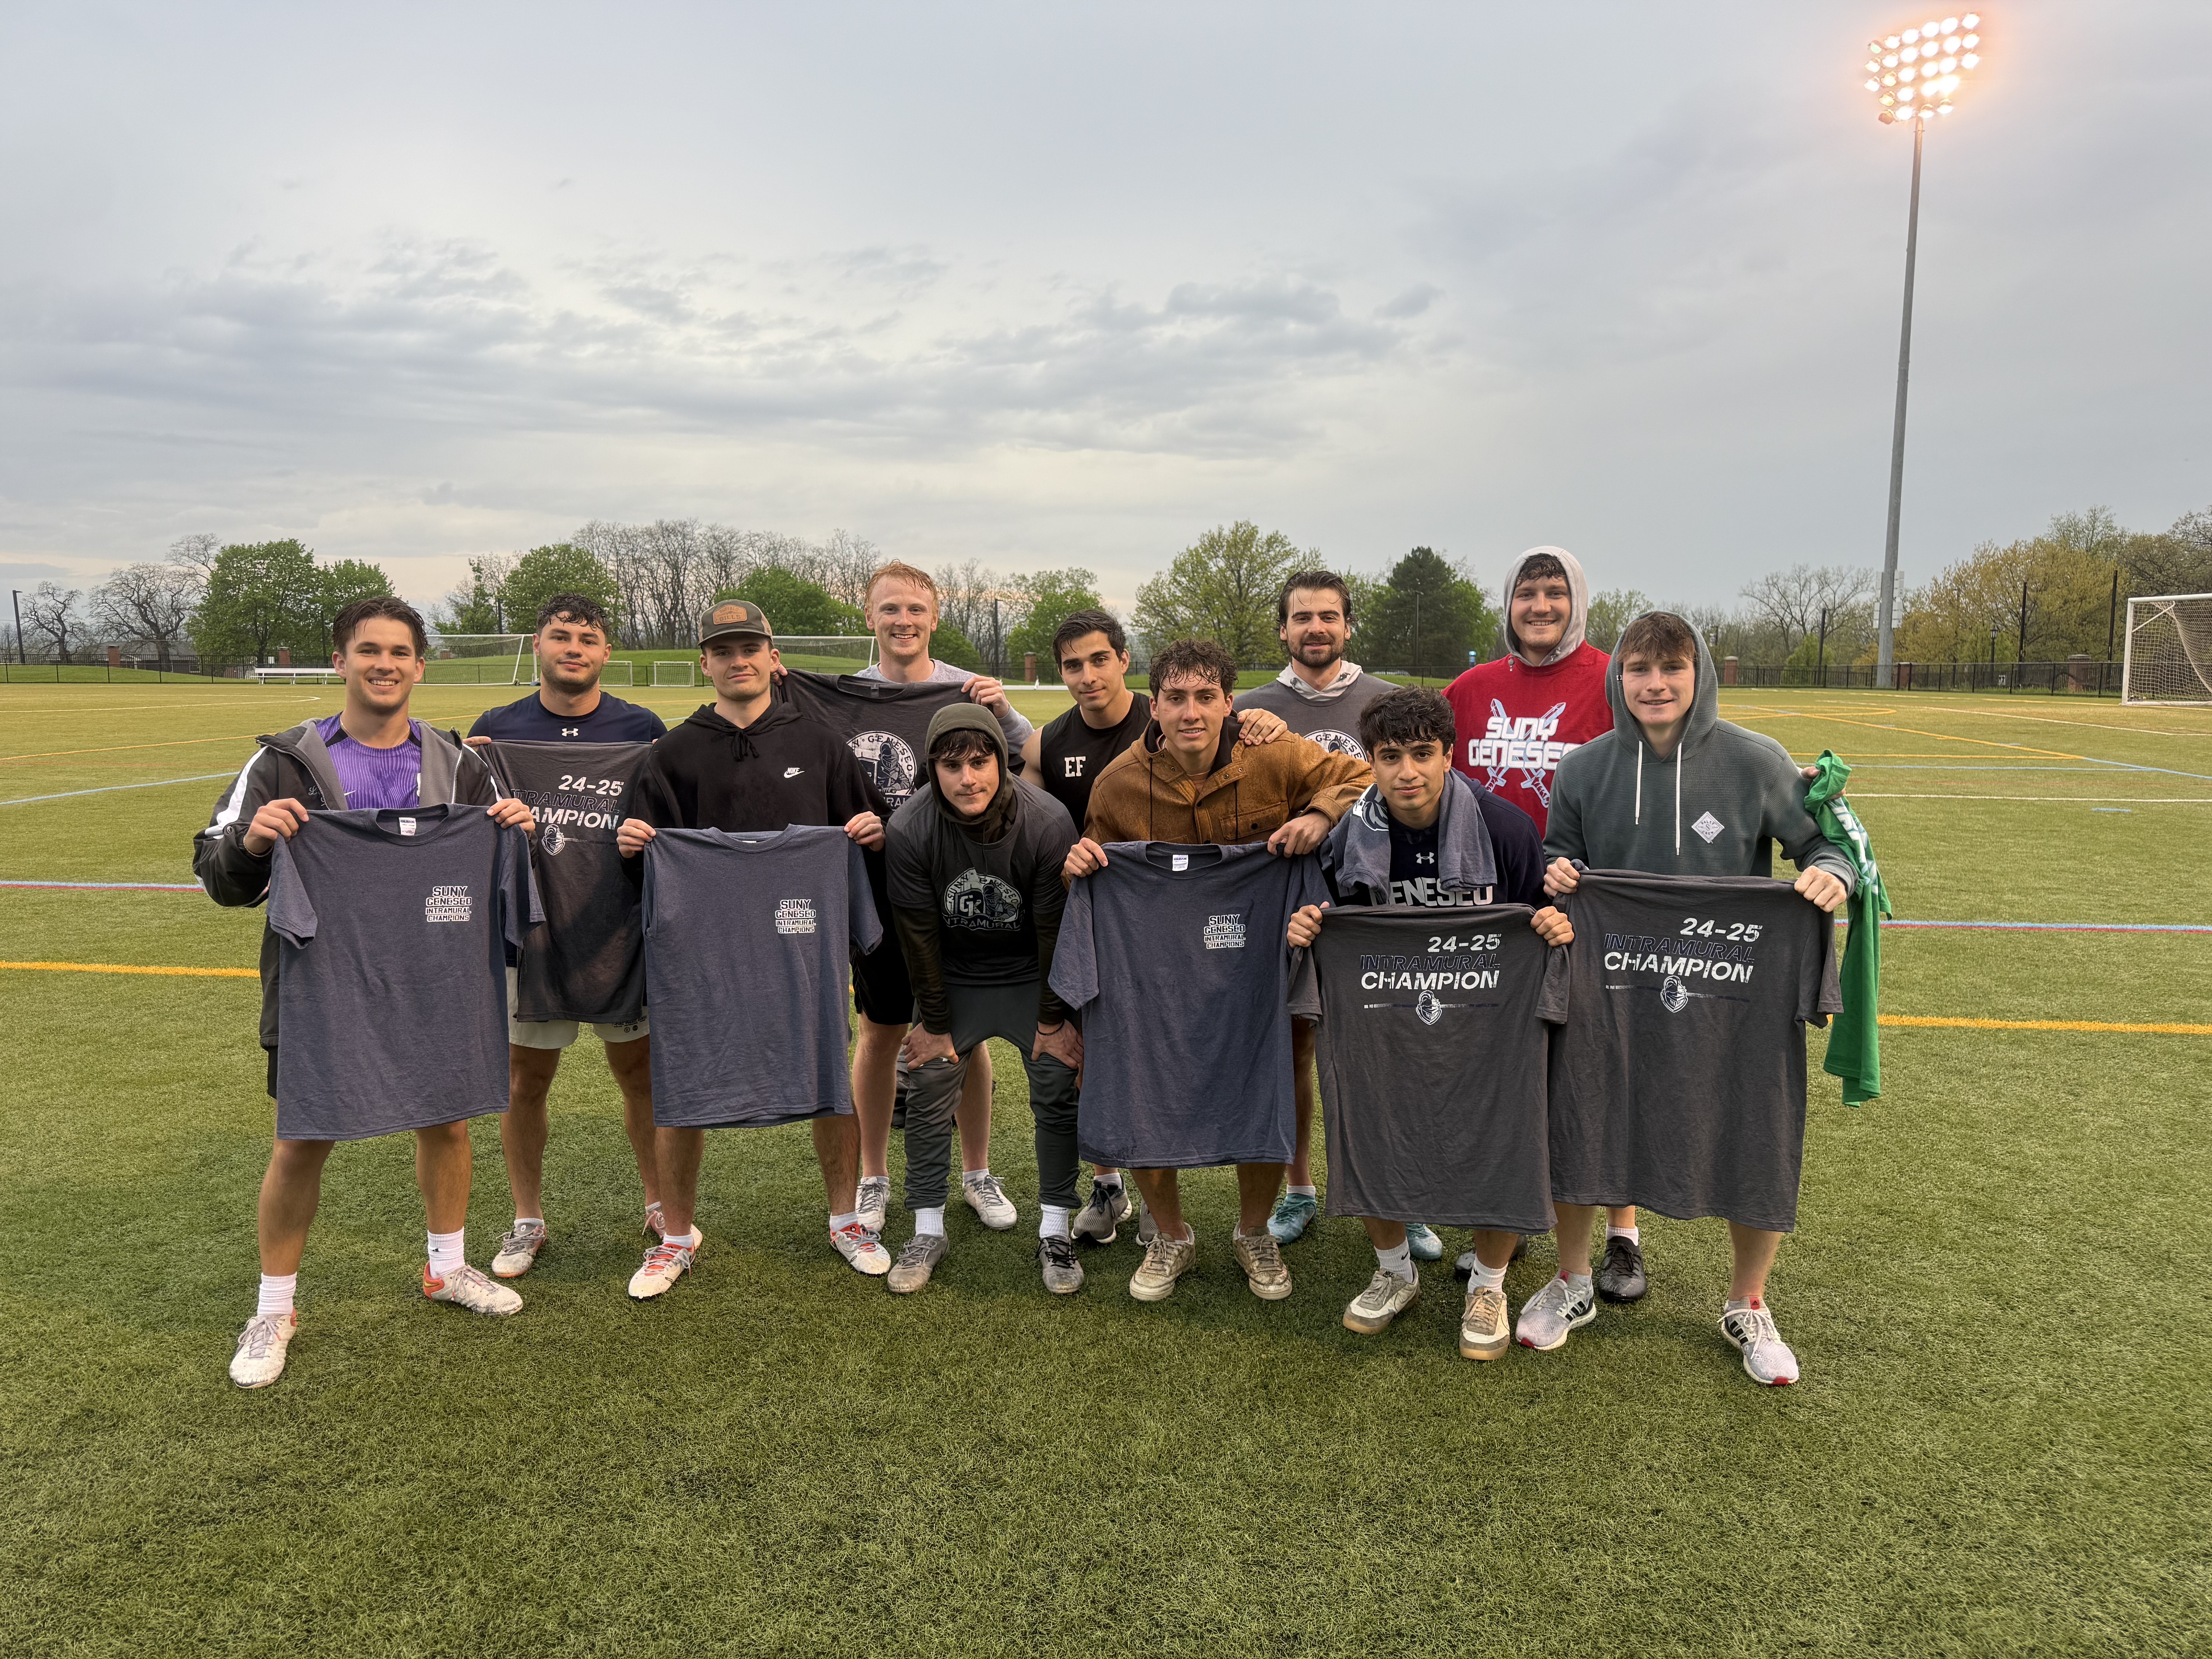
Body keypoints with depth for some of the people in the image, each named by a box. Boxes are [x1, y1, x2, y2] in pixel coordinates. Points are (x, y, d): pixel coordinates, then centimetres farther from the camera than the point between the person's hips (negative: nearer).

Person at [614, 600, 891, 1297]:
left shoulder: (818, 744, 9)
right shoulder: (675, 754, 7)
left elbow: (865, 832, 14)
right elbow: (653, 857, 6)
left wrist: (872, 833, -8)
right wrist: (634, 845, -15)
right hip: (702, 946, 0)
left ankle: (846, 1219, 28)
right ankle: (677, 1236, 23)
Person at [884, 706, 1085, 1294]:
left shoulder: (1048, 822, -25)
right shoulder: (908, 831, -22)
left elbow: (1055, 930, -16)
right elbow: (918, 935, -12)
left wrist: (1053, 1019, -9)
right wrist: (934, 1022, -5)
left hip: (1032, 977, -1)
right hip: (950, 978, 1)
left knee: (1058, 1096, -2)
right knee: (927, 1099, 1)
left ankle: (1055, 1232, 13)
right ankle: (928, 1233, 17)